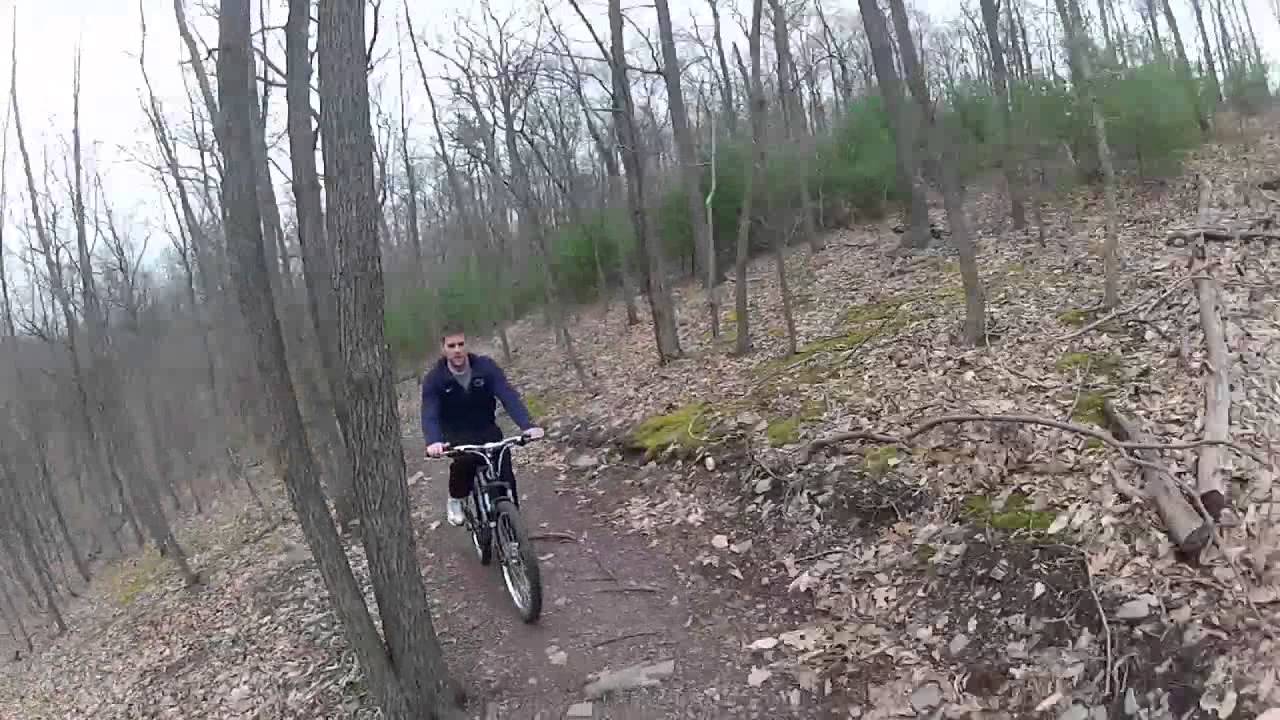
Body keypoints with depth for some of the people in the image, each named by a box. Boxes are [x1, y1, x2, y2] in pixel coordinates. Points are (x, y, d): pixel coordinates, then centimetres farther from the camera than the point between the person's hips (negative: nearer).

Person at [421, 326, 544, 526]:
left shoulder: (485, 366, -14)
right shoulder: (434, 379, -15)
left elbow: (509, 396, -25)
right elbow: (429, 415, -27)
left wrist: (528, 425, -41)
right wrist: (433, 442, -49)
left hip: (487, 430, 1)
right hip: (457, 435, -1)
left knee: (505, 473, -15)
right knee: (464, 459, -32)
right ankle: (456, 499, -2)